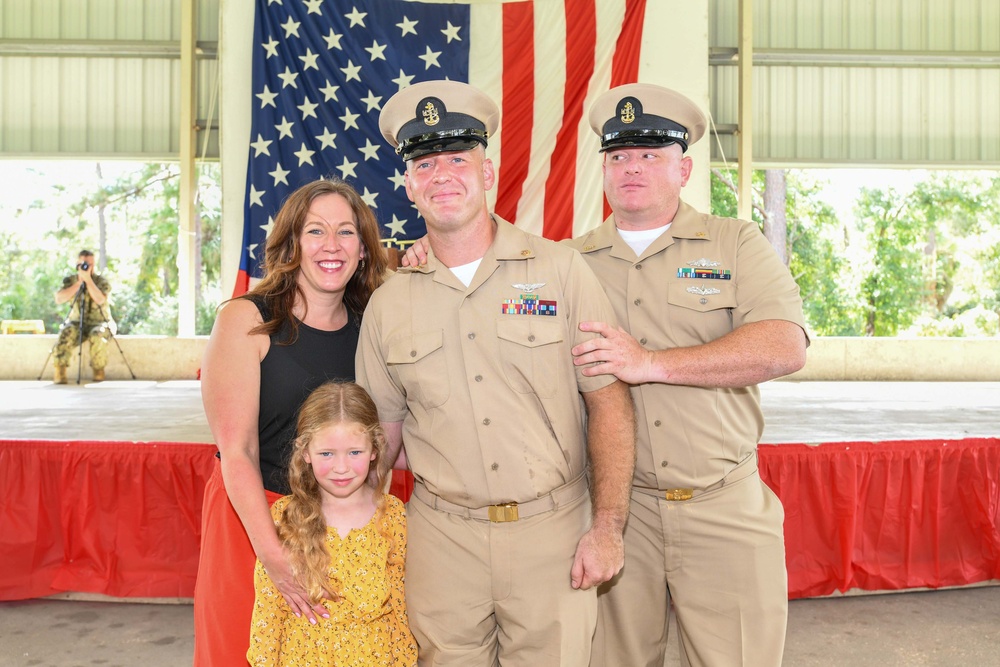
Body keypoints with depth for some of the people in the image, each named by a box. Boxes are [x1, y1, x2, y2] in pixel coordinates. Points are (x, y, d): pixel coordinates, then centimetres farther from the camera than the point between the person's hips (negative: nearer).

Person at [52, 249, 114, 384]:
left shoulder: (101, 281, -2)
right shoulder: (70, 280, 5)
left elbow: (100, 300, -22)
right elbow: (59, 299, -12)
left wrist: (88, 279, -23)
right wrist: (78, 283, -15)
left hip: (99, 323, -2)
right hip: (76, 323, 2)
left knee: (98, 337, -36)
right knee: (65, 335, -32)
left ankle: (98, 372, -16)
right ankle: (59, 373, -23)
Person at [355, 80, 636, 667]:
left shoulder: (562, 272, -4)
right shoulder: (388, 304, 2)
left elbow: (609, 402, -4)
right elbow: (383, 426, 11)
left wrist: (608, 527, -9)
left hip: (553, 530, -1)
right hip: (442, 537, 2)